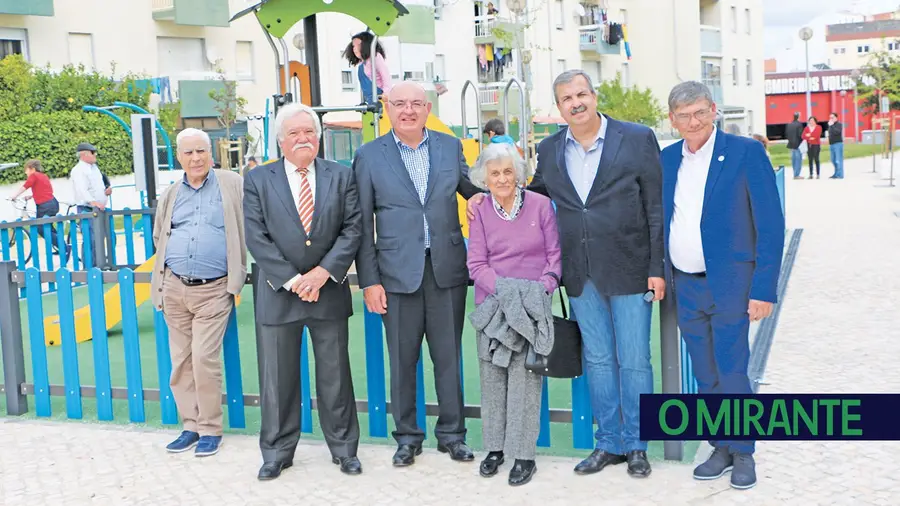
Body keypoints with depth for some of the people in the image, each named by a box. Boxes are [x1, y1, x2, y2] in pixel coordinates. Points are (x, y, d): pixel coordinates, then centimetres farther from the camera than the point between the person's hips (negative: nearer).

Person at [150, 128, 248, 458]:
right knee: (181, 361, 7)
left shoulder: (232, 185, 1)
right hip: (174, 288, 5)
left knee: (204, 359, -10)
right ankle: (191, 426, 18)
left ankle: (210, 429, 3)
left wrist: (238, 273, -4)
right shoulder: (170, 195, 15)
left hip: (214, 290, -5)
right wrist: (172, 263, 14)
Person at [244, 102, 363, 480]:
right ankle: (277, 452, 21)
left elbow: (352, 229, -1)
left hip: (329, 291, 1)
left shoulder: (341, 176, 5)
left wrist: (323, 272, -13)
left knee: (335, 375, 8)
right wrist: (292, 280, -13)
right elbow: (257, 238, -5)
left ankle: (344, 449, 22)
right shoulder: (258, 180, 2)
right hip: (278, 293, 0)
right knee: (277, 378, 7)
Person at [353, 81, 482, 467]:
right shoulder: (369, 156, 1)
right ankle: (407, 436, 22)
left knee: (448, 357, 9)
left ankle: (451, 433, 23)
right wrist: (369, 280, -4)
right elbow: (363, 224, 0)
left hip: (447, 268, 1)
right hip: (398, 272, -1)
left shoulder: (451, 146, 6)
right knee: (402, 360, 7)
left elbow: (473, 190, 18)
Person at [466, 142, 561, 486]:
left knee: (524, 379, -7)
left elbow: (555, 254, 3)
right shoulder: (480, 212, 4)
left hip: (533, 306, -2)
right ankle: (495, 447, 19)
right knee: (492, 378, 6)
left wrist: (544, 286, -12)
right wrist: (503, 288, -14)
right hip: (491, 305, 2)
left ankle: (524, 454, 2)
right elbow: (476, 264, 1)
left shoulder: (540, 205, 1)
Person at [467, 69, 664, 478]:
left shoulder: (637, 139, -4)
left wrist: (657, 269, -8)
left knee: (634, 361, 3)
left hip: (628, 271, -3)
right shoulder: (549, 150, 7)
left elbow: (657, 208, -4)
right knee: (597, 360, 12)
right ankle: (609, 443, 25)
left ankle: (636, 445, 18)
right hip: (581, 275, 4)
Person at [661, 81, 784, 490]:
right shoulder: (667, 159, 8)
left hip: (729, 284, -4)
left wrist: (763, 289, -13)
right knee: (705, 378, 11)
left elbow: (770, 225, -8)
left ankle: (743, 453, 16)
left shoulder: (746, 153, -7)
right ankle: (721, 449, 25)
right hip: (685, 287, 5)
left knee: (731, 373, -2)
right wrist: (660, 274, 5)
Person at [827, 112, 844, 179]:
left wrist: (832, 125, -21)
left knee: (838, 160, -11)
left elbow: (837, 132, -22)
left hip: (838, 143, -8)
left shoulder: (839, 124, -5)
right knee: (833, 160, 10)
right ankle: (836, 174, 17)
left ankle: (840, 175, -11)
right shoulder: (830, 125, 18)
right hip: (831, 144, 8)